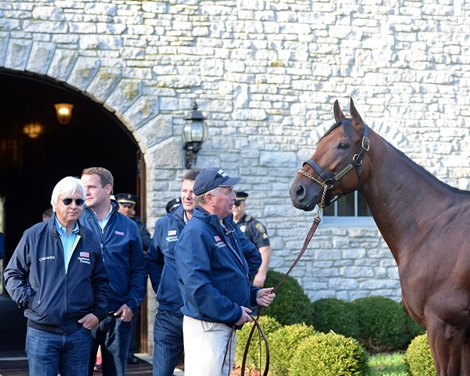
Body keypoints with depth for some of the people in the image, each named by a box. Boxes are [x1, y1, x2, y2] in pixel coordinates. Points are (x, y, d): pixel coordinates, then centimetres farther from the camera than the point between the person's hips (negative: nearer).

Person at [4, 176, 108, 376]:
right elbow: (12, 274, 6)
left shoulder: (91, 240, 8)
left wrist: (98, 312, 4)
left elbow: (101, 281, 16)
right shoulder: (33, 236, -1)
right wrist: (28, 300, -6)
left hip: (79, 331, 3)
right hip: (41, 332, -2)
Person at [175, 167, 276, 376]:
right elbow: (197, 286, -27)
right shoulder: (195, 233, -19)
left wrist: (253, 294, 7)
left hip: (228, 325, 10)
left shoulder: (228, 227, 12)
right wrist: (234, 313, -22)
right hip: (207, 326, -10)